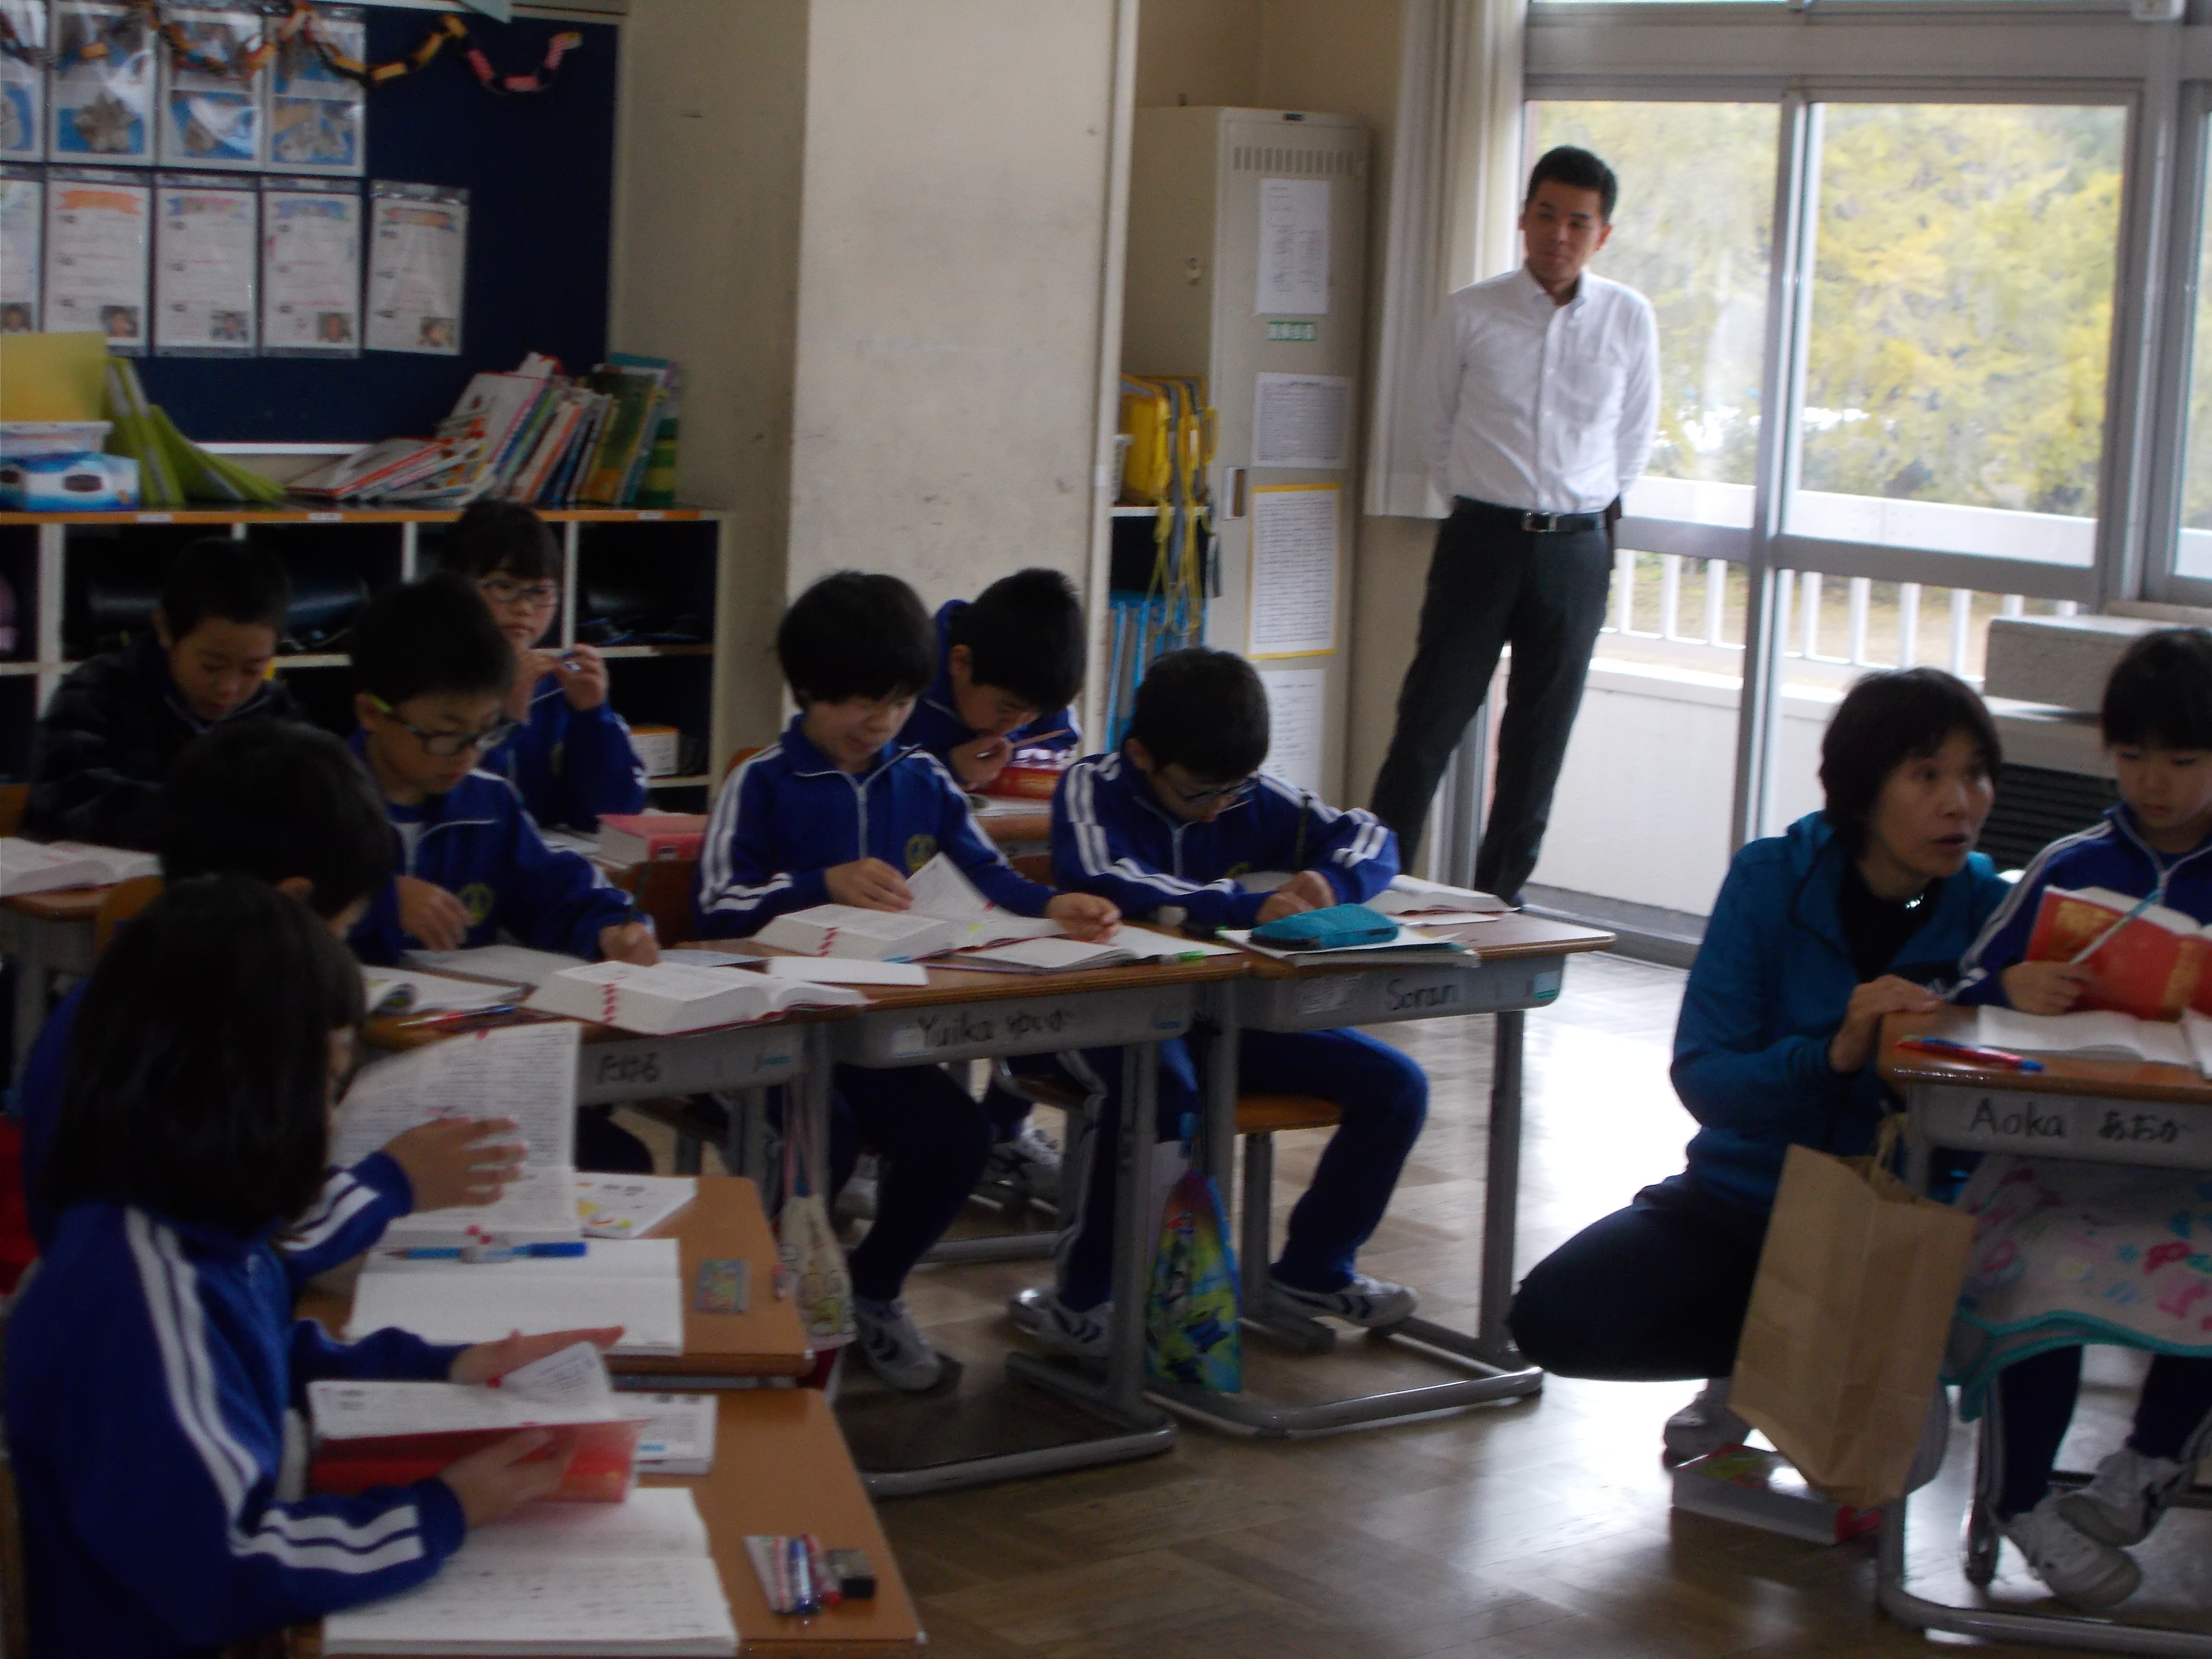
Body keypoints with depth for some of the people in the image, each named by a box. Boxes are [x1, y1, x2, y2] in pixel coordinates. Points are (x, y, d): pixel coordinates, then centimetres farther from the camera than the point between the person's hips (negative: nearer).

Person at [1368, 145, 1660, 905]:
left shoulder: (1629, 321, 3)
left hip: (1576, 549, 2)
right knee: (1427, 724, -5)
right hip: (1480, 539, -1)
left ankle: (1499, 902, 17)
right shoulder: (1470, 315, -1)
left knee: (1538, 742, 7)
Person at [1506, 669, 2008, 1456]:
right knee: (1556, 1319, -21)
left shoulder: (1986, 909, -8)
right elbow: (1702, 1078, -17)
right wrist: (1833, 1055, -34)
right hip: (1739, 1204, 1)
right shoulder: (1773, 879, -9)